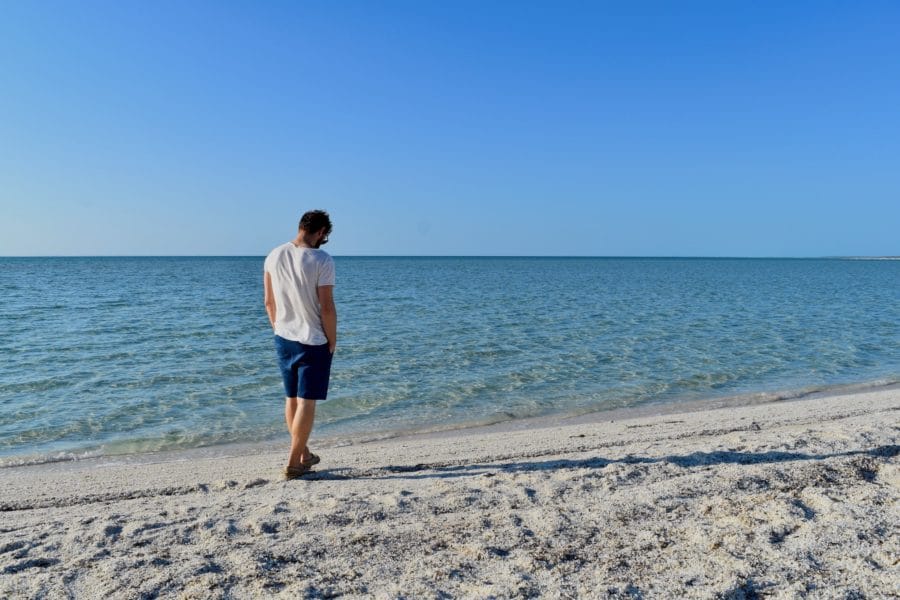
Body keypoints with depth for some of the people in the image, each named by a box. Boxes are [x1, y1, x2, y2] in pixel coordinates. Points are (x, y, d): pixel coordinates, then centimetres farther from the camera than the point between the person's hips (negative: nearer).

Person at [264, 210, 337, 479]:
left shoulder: (274, 255, 1)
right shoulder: (322, 260, -17)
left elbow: (269, 302, 6)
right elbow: (327, 307, -17)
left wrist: (279, 330, 17)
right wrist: (332, 342, -5)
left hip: (284, 339, 6)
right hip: (314, 341, -6)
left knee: (292, 398, 16)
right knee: (307, 401, 3)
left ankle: (304, 455, 30)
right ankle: (293, 463, 8)